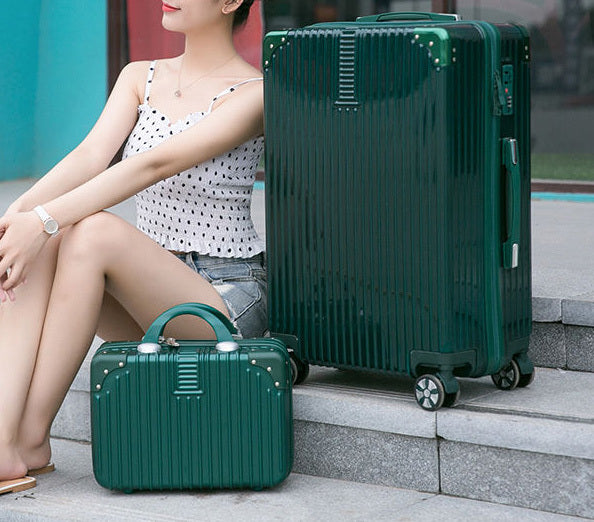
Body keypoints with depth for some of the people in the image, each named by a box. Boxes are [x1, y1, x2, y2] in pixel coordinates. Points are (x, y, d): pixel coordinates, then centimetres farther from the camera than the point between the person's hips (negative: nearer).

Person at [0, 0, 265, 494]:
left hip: (225, 297, -6)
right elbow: (92, 155, -5)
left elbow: (154, 165, -22)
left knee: (94, 231, -31)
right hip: (147, 298, 6)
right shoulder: (139, 78, 11)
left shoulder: (252, 93, -10)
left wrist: (44, 219, -31)